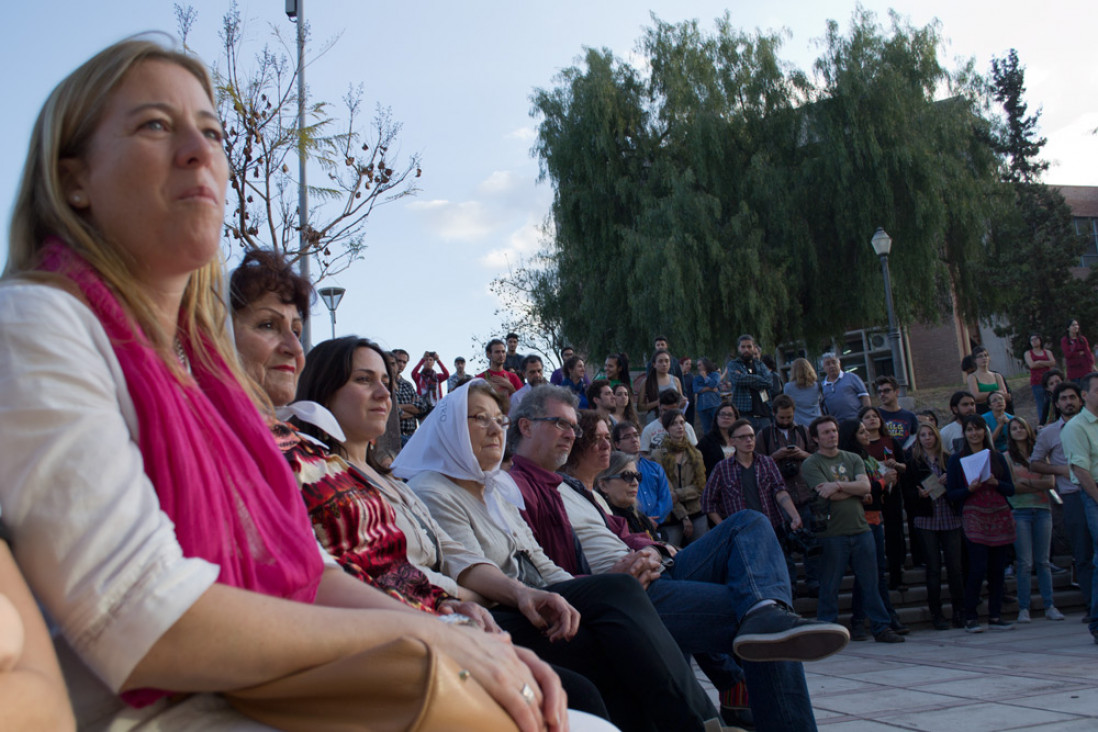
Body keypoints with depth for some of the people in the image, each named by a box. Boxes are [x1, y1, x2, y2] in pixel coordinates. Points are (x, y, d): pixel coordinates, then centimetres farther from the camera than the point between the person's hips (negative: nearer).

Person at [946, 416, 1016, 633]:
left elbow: (1011, 489, 9)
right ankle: (970, 618, -1)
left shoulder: (997, 457, 12)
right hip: (974, 517, -3)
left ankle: (995, 616, 13)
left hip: (1000, 517, 3)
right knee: (978, 568, -11)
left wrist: (995, 483, -10)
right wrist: (970, 488, -16)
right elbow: (951, 493, 1)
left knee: (997, 569, 3)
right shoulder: (957, 459, 4)